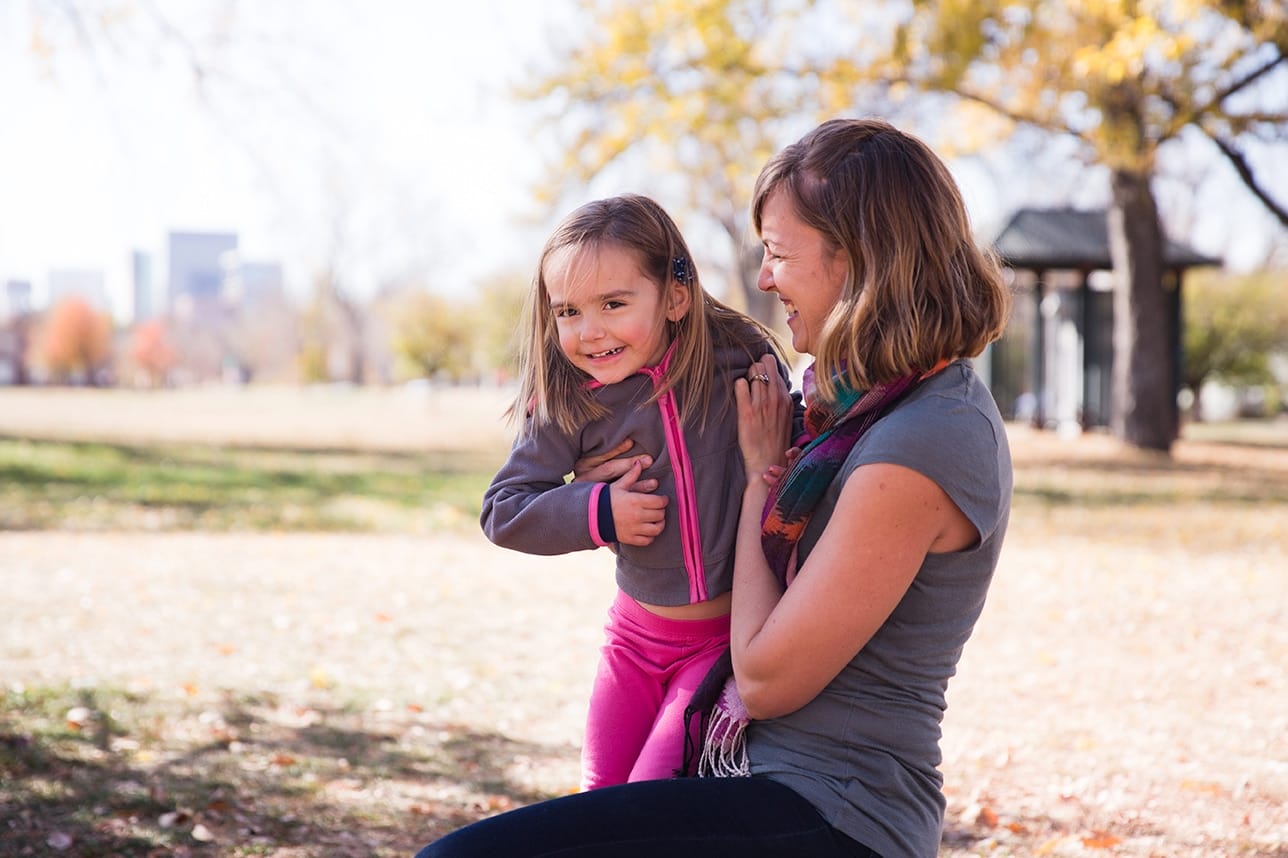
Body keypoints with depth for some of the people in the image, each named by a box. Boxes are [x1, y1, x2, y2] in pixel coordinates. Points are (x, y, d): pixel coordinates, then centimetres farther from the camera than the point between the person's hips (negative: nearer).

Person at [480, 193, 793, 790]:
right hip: (638, 634, 3)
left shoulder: (740, 361, -13)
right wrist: (596, 513, -18)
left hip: (735, 635, -3)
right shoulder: (569, 405, -10)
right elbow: (501, 510, -5)